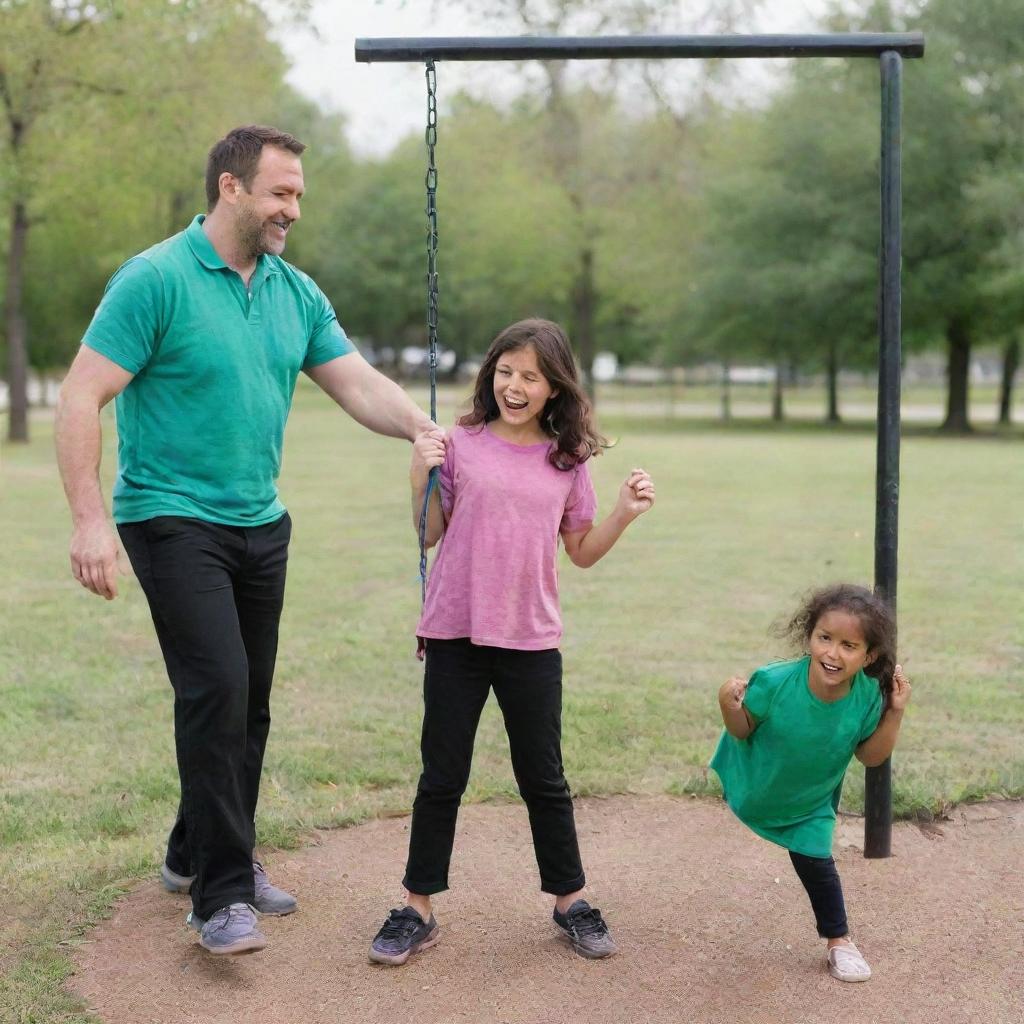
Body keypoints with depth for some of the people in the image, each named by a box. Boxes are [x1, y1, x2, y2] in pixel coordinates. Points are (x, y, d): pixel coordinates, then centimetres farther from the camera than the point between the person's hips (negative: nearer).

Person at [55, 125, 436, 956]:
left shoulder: (297, 293, 8)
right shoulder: (156, 280, -11)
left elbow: (360, 386, 7)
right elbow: (82, 399, -13)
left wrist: (435, 433, -9)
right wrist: (90, 519, -20)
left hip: (261, 524, 7)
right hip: (175, 519, -7)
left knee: (249, 702, 11)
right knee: (217, 689, -15)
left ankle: (199, 853, 29)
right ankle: (220, 896, -7)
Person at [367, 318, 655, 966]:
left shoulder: (568, 461, 4)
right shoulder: (461, 445, -2)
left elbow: (582, 551, 10)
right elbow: (430, 535, 3)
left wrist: (626, 513, -5)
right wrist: (421, 478, -12)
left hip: (532, 642, 1)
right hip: (456, 637, -1)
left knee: (544, 779, 12)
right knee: (442, 778, 7)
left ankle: (570, 901, 26)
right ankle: (418, 911, 17)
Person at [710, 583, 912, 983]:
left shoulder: (867, 696, -29)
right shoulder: (775, 683, -38)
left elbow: (870, 756, -12)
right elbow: (743, 730, -20)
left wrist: (894, 713, -25)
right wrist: (728, 706, -41)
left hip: (810, 803, 1)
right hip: (754, 782, -1)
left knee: (815, 862, 2)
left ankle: (838, 941, 25)